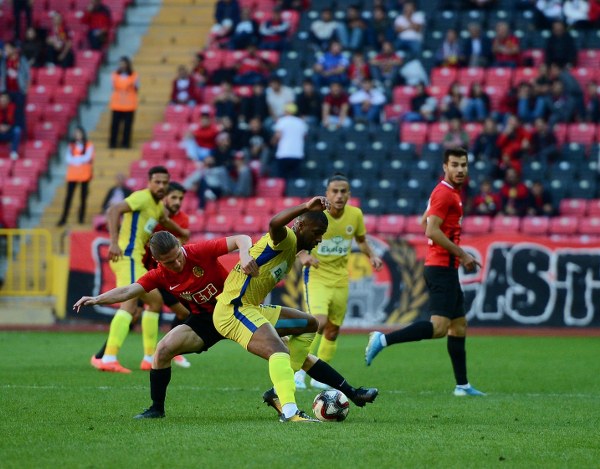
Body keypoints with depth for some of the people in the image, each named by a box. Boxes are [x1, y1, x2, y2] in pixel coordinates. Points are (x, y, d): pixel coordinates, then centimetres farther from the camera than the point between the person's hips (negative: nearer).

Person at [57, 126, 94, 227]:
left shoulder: (89, 145, 2)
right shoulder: (71, 146, 8)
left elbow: (87, 158, -11)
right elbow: (68, 159, -4)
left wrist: (75, 159, -11)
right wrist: (81, 160, -16)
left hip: (84, 174, -1)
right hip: (72, 175, 1)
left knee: (83, 197, 5)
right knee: (68, 197, -5)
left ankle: (81, 218, 13)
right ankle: (63, 219, -6)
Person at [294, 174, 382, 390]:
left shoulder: (355, 214, -3)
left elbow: (361, 240, 15)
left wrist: (372, 255, -4)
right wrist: (303, 256, -29)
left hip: (340, 280, 5)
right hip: (316, 277, -5)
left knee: (333, 330, 10)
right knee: (319, 323, -23)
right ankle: (300, 371, -12)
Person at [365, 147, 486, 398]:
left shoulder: (451, 191, 17)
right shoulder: (445, 193, -13)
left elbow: (426, 222, 27)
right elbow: (432, 230, -22)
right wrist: (462, 254, -18)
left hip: (445, 268, 11)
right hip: (442, 267, -11)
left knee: (459, 325, 12)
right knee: (439, 326, -20)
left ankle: (462, 385, 15)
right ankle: (383, 339, -21)